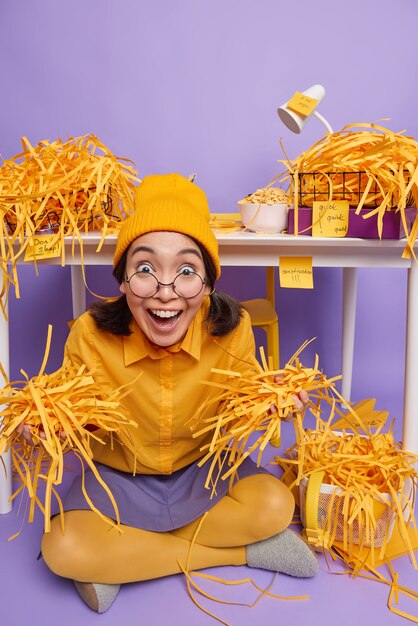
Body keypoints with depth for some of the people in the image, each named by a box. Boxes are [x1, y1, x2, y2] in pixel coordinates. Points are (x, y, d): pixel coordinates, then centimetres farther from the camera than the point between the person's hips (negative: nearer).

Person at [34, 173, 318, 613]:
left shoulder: (231, 330, -21)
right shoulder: (91, 335, -23)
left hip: (203, 467, 1)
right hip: (118, 474, 0)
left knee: (275, 506, -23)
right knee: (61, 548, -25)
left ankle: (119, 560, -8)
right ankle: (238, 552, -12)